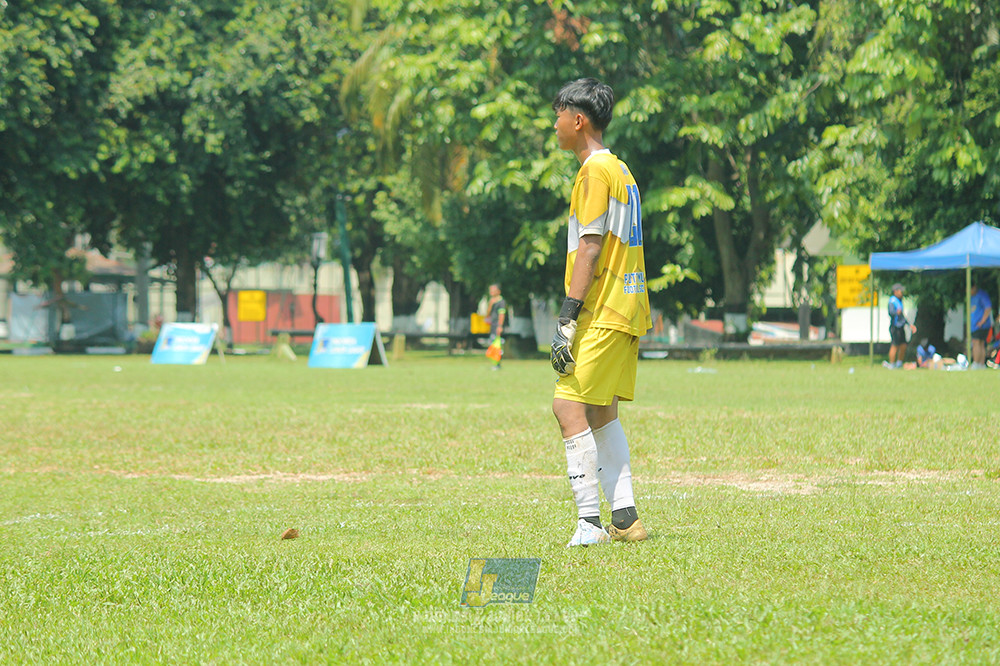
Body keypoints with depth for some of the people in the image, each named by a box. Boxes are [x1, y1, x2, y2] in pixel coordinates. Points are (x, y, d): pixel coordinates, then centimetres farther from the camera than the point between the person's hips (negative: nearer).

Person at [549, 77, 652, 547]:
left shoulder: (595, 171, -11)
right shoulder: (619, 169, 19)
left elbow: (589, 249, -18)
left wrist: (568, 317, -20)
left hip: (603, 311, -10)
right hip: (627, 310, 10)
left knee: (569, 405, -12)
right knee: (600, 412, 13)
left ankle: (589, 521, -16)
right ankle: (624, 519, 11)